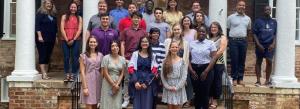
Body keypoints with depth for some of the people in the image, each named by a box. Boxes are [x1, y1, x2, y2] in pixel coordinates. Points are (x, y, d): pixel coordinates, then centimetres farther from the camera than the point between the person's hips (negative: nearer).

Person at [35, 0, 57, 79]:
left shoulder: (53, 15, 15)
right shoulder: (40, 13, -3)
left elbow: (55, 27, 21)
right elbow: (37, 25, -9)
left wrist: (55, 36, 18)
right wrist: (39, 36, -17)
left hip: (51, 39, 6)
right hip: (42, 39, -6)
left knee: (48, 56, 7)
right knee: (42, 56, -7)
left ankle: (46, 73, 12)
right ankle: (44, 74, -10)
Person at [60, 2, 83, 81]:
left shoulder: (79, 18, 9)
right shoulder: (64, 17, 9)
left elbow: (79, 30, 1)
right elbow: (62, 29, 1)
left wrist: (73, 40, -9)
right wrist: (67, 40, -7)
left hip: (76, 40, 0)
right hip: (66, 40, 0)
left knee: (75, 58, -2)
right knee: (66, 57, -1)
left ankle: (73, 75, 2)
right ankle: (67, 74, 4)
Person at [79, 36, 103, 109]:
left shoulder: (100, 55, 9)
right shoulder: (84, 55, -1)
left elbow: (102, 71, 12)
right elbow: (82, 72, -5)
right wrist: (85, 87, -11)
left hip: (98, 82, 4)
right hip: (88, 82, -4)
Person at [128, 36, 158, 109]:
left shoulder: (152, 56, 8)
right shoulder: (135, 54, 5)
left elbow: (154, 71, 3)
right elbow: (131, 69, -1)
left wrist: (147, 83, -8)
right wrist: (135, 82, -13)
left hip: (148, 84, 1)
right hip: (137, 82, -1)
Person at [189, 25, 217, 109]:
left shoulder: (210, 43, 1)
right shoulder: (192, 44, 8)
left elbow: (213, 58, -5)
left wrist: (206, 72, -11)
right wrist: (191, 71, -7)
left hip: (206, 70, -2)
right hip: (194, 70, 2)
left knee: (205, 93, -1)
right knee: (196, 92, 6)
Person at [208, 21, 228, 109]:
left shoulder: (222, 38, 0)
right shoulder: (209, 38, 13)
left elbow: (221, 50, -11)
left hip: (218, 63, -4)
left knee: (217, 81, 1)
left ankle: (215, 101, 9)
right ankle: (210, 99, 18)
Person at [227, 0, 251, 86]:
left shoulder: (248, 19, 10)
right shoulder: (231, 17, 0)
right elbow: (227, 29, 5)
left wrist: (244, 37, 13)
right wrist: (232, 37, 5)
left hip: (243, 41, 3)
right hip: (233, 41, -3)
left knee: (242, 60, 5)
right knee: (234, 60, -2)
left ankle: (240, 78, 12)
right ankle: (234, 78, 6)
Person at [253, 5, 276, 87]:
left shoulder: (274, 22, 10)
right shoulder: (258, 21, 3)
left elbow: (275, 34, 10)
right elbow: (254, 34, 0)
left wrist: (273, 44, -4)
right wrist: (258, 44, -9)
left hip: (270, 45, 2)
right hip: (260, 45, -1)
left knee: (269, 62, -4)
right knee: (258, 62, 4)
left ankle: (267, 80, 5)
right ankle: (258, 80, 9)